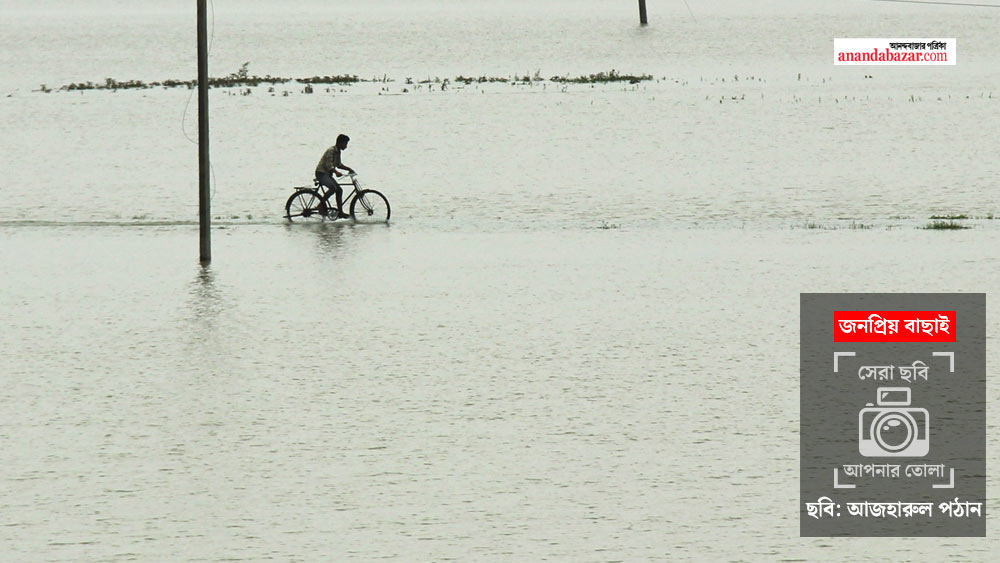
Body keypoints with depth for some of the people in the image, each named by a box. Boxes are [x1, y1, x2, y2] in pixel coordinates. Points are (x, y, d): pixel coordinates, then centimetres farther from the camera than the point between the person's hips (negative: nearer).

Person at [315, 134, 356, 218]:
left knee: (339, 190, 4)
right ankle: (322, 204, -15)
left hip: (328, 174, 10)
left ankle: (340, 212, 8)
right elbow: (329, 165, -27)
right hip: (321, 173, -10)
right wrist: (336, 172, -41)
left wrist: (349, 169, 13)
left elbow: (338, 164, 23)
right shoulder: (331, 151, -18)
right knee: (333, 188, -29)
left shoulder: (338, 152, 11)